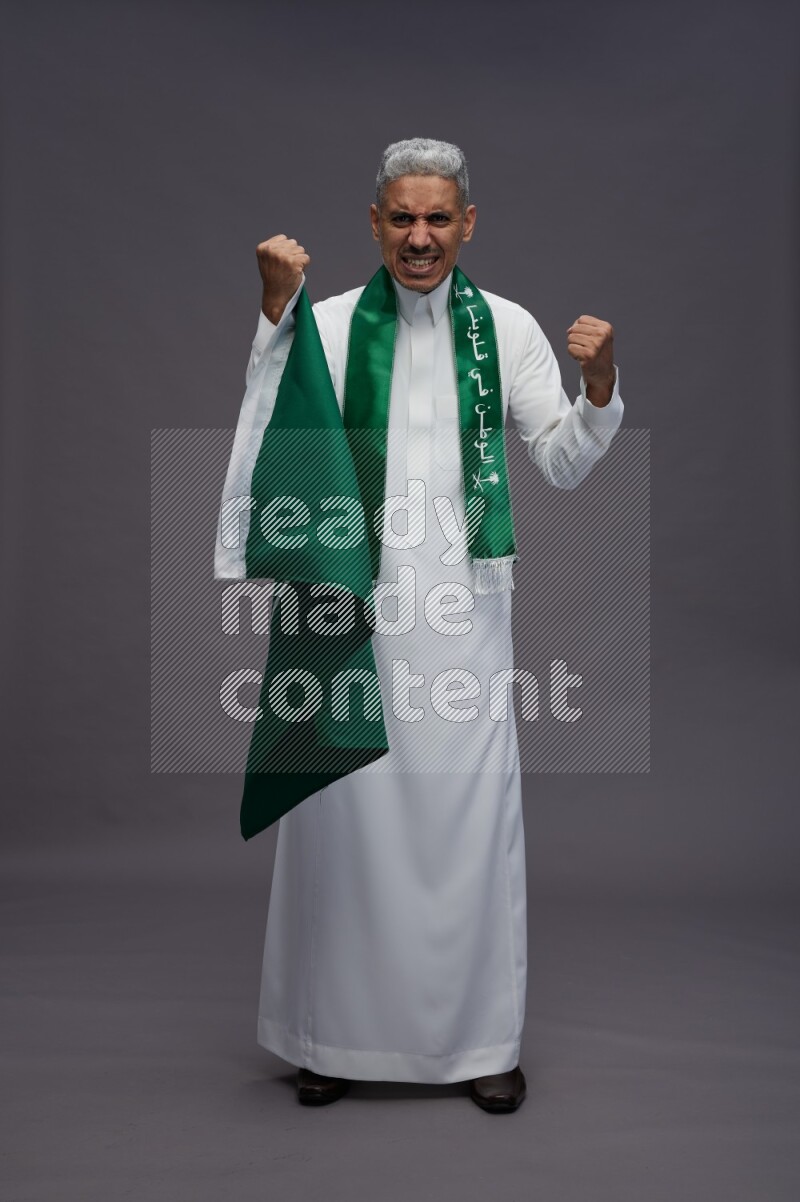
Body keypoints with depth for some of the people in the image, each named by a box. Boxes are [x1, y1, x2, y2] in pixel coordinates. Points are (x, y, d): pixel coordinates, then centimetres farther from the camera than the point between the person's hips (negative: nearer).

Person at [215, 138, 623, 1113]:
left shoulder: (506, 328, 6)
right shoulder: (327, 324, 4)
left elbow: (563, 464, 6)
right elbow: (273, 431, -9)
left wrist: (599, 388, -11)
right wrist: (276, 313, -14)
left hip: (461, 603, 1)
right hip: (351, 596, 0)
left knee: (471, 810, 4)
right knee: (347, 811, 7)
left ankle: (482, 1035, 23)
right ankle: (338, 1033, 26)